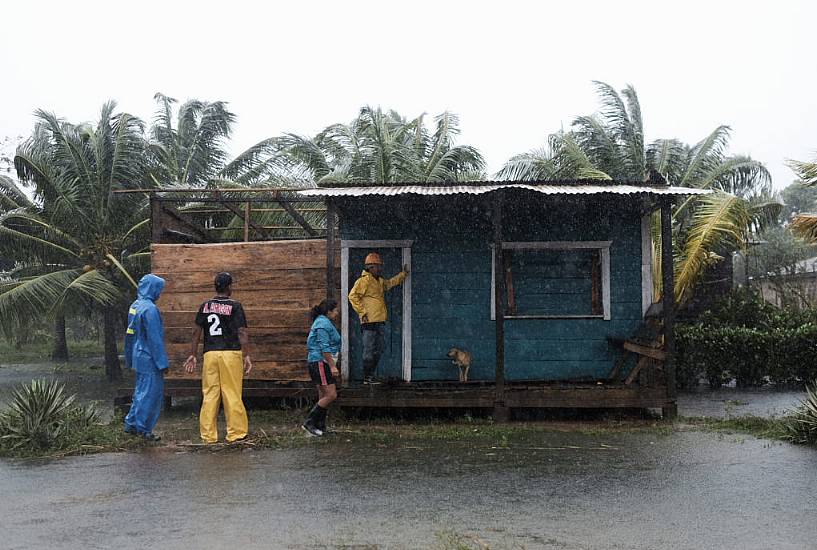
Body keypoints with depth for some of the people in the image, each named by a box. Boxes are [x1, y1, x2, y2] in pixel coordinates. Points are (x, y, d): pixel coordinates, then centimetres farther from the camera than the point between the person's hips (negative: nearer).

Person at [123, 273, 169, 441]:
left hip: (139, 356, 9)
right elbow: (155, 338, -20)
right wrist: (162, 363, -16)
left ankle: (131, 424, 23)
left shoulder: (135, 306, 9)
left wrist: (129, 359, 23)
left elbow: (130, 334, 16)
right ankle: (143, 429, 6)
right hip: (149, 358, -9)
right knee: (150, 393, 0)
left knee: (141, 391, 18)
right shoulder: (150, 309, -19)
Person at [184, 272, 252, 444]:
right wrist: (247, 355, -8)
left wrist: (192, 355, 13)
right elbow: (241, 332, -9)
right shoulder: (235, 306, -2)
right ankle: (235, 433, 4)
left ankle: (208, 435, 8)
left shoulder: (205, 306, 9)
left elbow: (197, 331, 8)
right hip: (231, 353, -3)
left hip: (210, 354, 3)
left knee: (209, 394, 6)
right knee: (232, 394, 1)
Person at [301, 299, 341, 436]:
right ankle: (309, 422, -9)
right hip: (321, 362, -11)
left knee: (323, 397, 9)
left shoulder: (322, 322, 20)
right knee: (331, 395, -13)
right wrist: (332, 366, -22)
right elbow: (324, 348, -20)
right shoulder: (324, 324, -13)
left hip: (322, 364, 11)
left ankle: (320, 426, 10)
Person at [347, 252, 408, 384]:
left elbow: (391, 282, 39)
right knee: (369, 350, -6)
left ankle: (371, 375, 20)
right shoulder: (364, 280, -9)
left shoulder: (380, 281, 19)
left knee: (378, 350, 12)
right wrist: (362, 312, -16)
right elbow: (353, 296, -15)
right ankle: (367, 377, -1)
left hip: (380, 321, 9)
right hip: (369, 321, -9)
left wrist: (404, 274, 35)